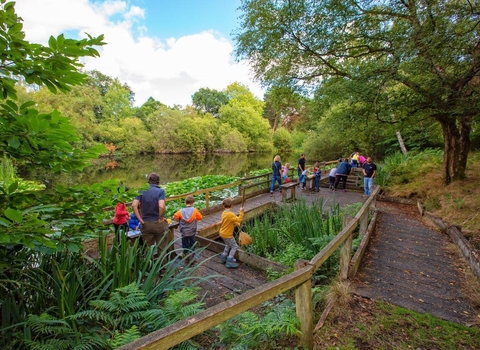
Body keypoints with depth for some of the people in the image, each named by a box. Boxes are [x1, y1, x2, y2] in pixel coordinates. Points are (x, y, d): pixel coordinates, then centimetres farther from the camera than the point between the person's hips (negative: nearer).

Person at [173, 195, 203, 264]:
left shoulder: (181, 211, -10)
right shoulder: (195, 210, -12)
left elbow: (175, 216, -7)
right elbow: (200, 217, -4)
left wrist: (180, 220, 9)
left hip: (184, 232, 1)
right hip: (192, 232, -1)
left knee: (185, 246, 16)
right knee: (192, 245, 15)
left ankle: (186, 259, 26)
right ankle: (191, 260, 20)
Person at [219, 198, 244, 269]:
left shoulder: (224, 213, 2)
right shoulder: (230, 214, -27)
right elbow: (239, 220, -32)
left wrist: (238, 224, 7)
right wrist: (241, 212, -27)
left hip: (223, 233, 9)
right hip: (227, 235, -8)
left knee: (228, 245, 28)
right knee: (234, 246, 5)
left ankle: (223, 258, 36)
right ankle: (229, 262, 5)